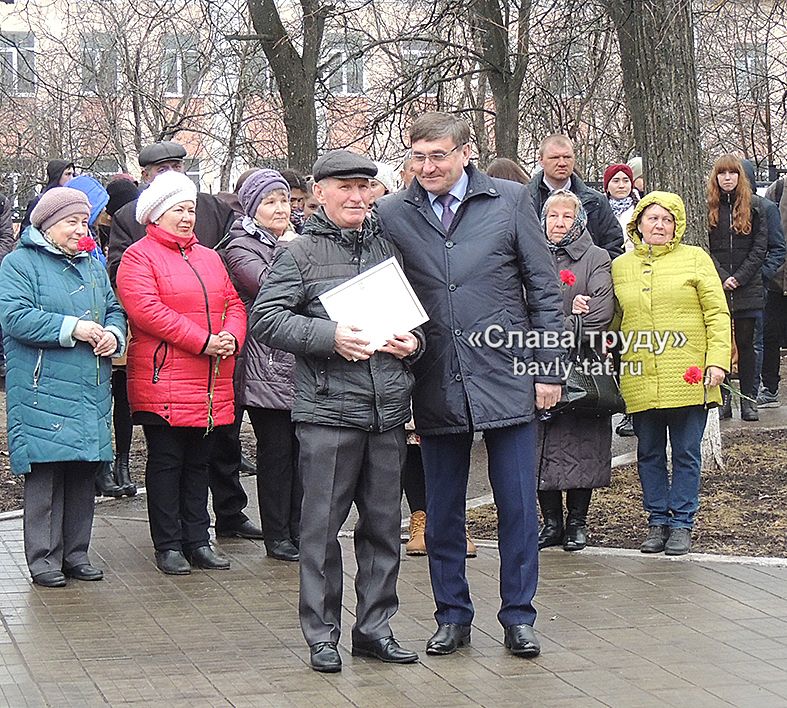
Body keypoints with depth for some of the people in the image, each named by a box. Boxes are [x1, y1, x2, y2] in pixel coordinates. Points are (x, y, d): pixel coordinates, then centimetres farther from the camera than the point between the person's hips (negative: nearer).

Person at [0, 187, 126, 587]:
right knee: (45, 475, -5)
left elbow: (114, 310, 23)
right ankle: (44, 558, 2)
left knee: (83, 474, 9)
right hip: (43, 392, -6)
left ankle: (76, 553, 18)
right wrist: (73, 328, -17)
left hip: (90, 394, 6)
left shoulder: (92, 267, 19)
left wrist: (113, 334, -1)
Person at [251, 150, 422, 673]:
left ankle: (376, 627, 21)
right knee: (323, 524, 0)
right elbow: (266, 317, -8)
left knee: (384, 522, 10)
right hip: (328, 412, -4)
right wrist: (330, 338, -17)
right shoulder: (300, 254, 1)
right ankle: (322, 635, 9)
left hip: (389, 411, 4)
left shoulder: (390, 248, 14)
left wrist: (414, 343, 3)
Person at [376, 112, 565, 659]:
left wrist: (547, 369, -1)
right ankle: (453, 615, 23)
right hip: (437, 387, 1)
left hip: (507, 380, -1)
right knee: (442, 510, 9)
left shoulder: (510, 201, 0)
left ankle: (518, 617, 15)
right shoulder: (392, 215, 1)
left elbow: (545, 290, 3)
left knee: (518, 505, 3)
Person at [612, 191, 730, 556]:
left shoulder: (695, 259, 4)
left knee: (686, 453, 2)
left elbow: (717, 314, 0)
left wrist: (717, 361, -8)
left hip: (687, 377, -3)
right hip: (640, 379, 3)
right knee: (649, 454, 8)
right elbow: (614, 320, 18)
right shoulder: (620, 266, 11)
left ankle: (682, 523, 10)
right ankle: (657, 521, 18)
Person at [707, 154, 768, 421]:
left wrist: (739, 277, -9)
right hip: (716, 287, 0)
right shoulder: (707, 208, 5)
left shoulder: (753, 208, 7)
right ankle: (722, 399, 6)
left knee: (745, 343, 3)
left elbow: (760, 247, 1)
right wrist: (722, 278, -11)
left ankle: (749, 399, 6)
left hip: (747, 289, 0)